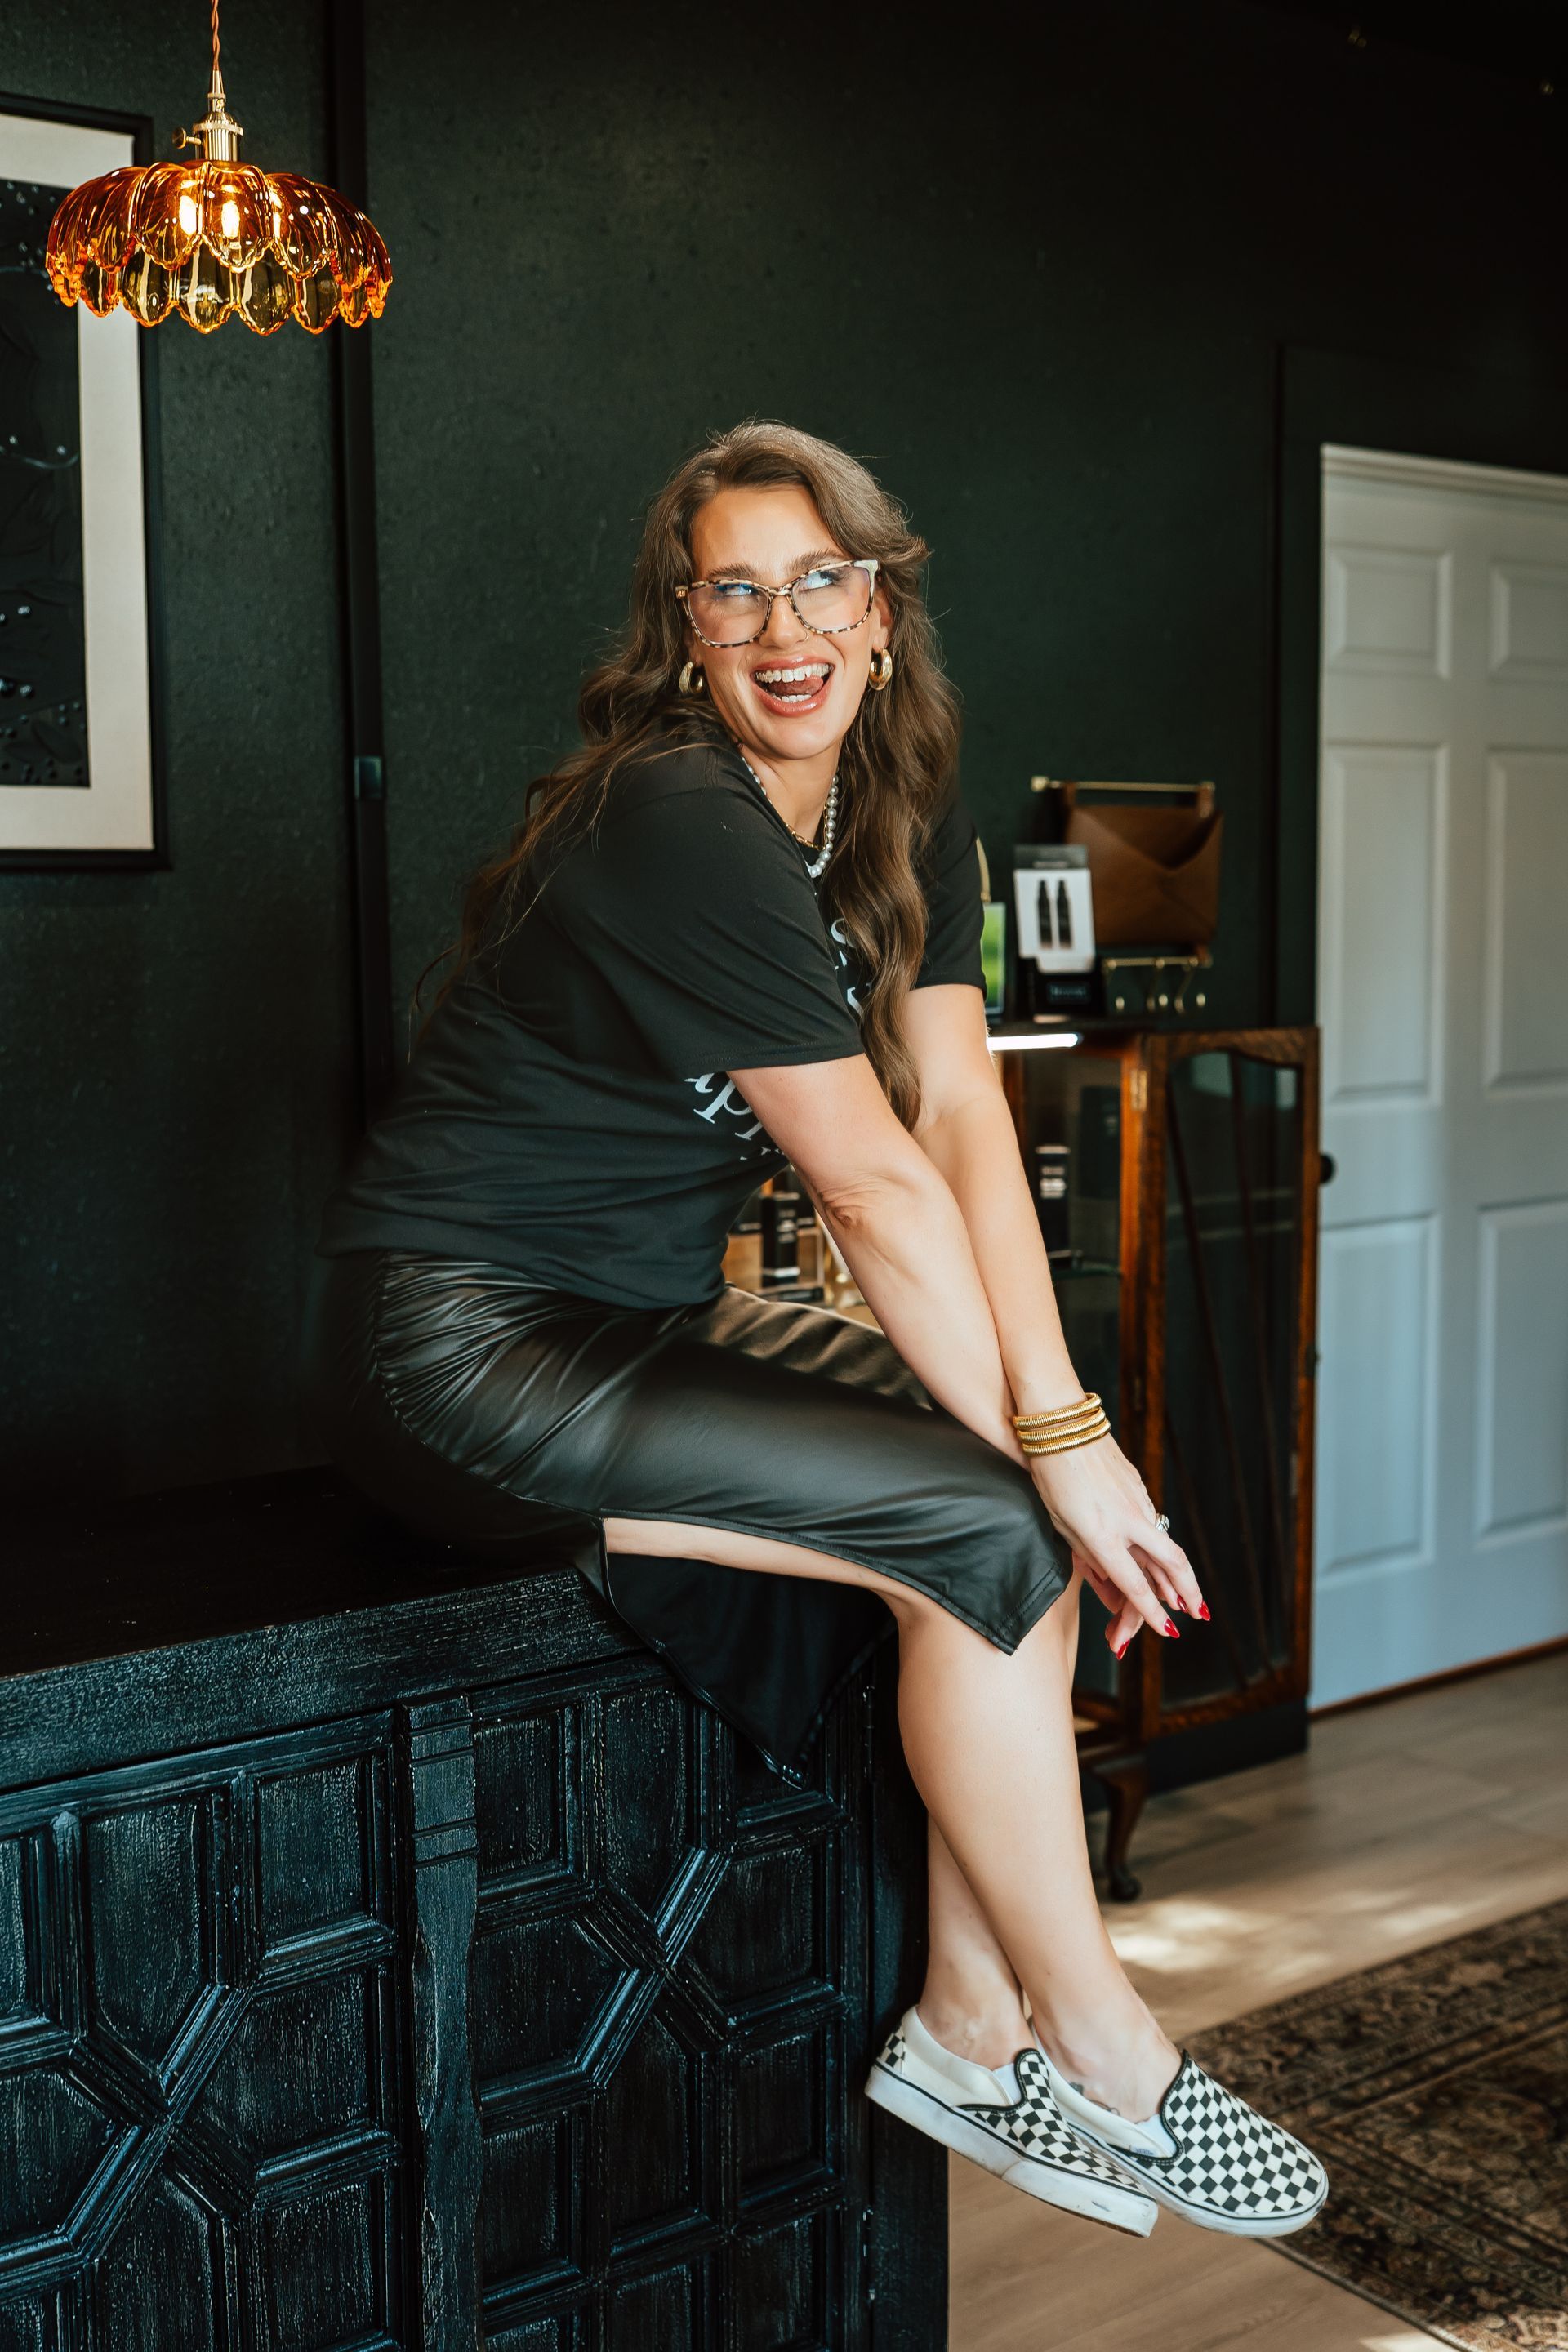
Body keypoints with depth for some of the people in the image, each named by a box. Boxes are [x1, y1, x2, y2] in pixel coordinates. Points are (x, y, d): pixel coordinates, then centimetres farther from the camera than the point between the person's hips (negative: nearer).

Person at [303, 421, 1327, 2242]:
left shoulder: (905, 820, 5)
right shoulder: (678, 825, -21)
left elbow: (964, 1115, -5)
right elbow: (875, 1184, -22)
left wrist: (1061, 1414, -15)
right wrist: (1039, 1457, -17)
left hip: (645, 1320, 8)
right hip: (459, 1344, -8)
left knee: (1016, 1475, -7)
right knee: (991, 1528, -17)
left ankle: (973, 2026, 1)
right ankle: (1093, 2043, -1)